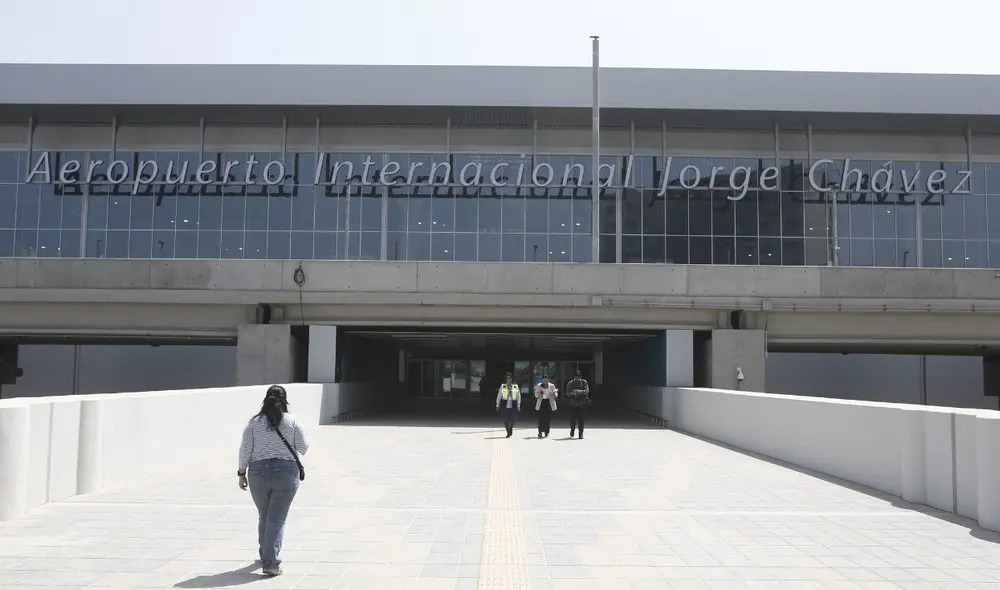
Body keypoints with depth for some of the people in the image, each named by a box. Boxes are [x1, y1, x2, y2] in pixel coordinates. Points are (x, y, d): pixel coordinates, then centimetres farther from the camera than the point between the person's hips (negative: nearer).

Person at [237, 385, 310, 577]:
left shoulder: (254, 423, -1)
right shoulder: (292, 421, -5)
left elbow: (245, 451, -1)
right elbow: (304, 448, 1)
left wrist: (242, 473, 9)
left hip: (258, 472, 2)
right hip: (286, 473, -2)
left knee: (264, 516, 19)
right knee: (277, 519, 0)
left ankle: (266, 555, 35)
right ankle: (271, 563, -5)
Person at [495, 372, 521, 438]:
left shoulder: (515, 387, 5)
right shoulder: (503, 386, 3)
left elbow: (518, 397, 7)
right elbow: (499, 396, 7)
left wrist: (518, 406, 3)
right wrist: (497, 405, 6)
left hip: (513, 406, 0)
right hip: (505, 406, 0)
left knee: (513, 419, -2)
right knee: (506, 420, -2)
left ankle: (511, 428, 29)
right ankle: (508, 432, 15)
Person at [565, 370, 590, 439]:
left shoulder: (584, 382, 2)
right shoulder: (570, 384, 1)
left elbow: (587, 391, -11)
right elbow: (567, 393, -4)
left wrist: (579, 391, -25)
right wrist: (572, 393, -26)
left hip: (581, 404, 0)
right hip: (573, 404, 0)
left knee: (580, 419, -6)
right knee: (572, 418, -3)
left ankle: (581, 433, 4)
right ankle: (572, 430, 26)